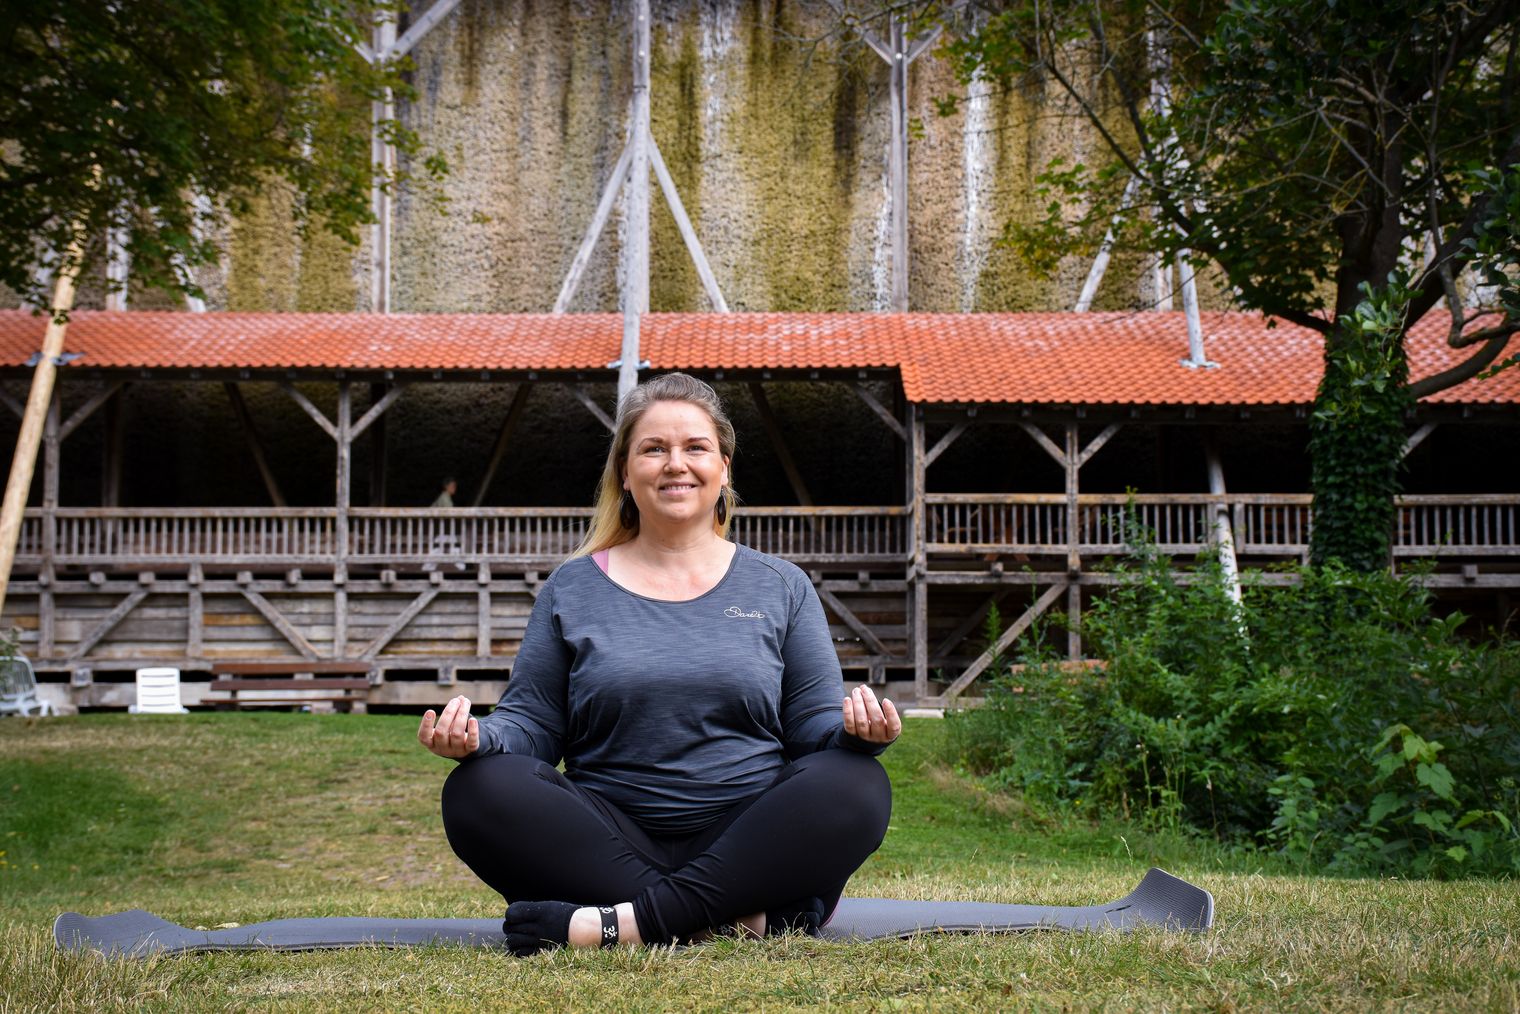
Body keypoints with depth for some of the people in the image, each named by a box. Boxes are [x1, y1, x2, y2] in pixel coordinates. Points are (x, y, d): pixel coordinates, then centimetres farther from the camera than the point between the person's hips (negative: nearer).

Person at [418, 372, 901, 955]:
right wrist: (476, 736, -12)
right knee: (478, 791, -26)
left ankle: (629, 923, -34)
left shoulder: (781, 587, 13)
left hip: (744, 837, 0)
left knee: (856, 787, -29)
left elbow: (815, 725, 9)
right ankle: (740, 914, -31)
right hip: (612, 842, 1)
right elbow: (532, 720, 10)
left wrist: (855, 729, -15)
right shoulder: (572, 589, 13)